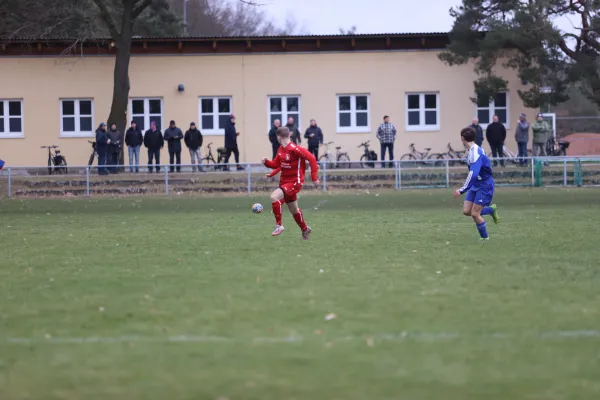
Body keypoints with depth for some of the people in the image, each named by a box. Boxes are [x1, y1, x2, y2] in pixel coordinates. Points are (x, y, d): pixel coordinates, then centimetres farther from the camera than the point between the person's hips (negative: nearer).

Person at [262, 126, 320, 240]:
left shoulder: (295, 149, -21)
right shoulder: (281, 149, 4)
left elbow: (311, 158, -21)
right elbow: (276, 164, 13)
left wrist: (314, 177, -22)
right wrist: (266, 162, -8)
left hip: (294, 182, -9)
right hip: (284, 182, 9)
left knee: (274, 196, -27)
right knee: (294, 210, 20)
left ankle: (279, 225, -16)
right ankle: (305, 229, 42)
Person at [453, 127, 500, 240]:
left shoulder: (475, 152, -25)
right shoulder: (470, 151, 6)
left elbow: (473, 174, -33)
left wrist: (462, 190, -32)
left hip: (485, 186, -9)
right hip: (476, 185, 9)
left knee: (475, 213, -9)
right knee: (466, 211, 2)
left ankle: (485, 237, 8)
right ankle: (491, 210, 20)